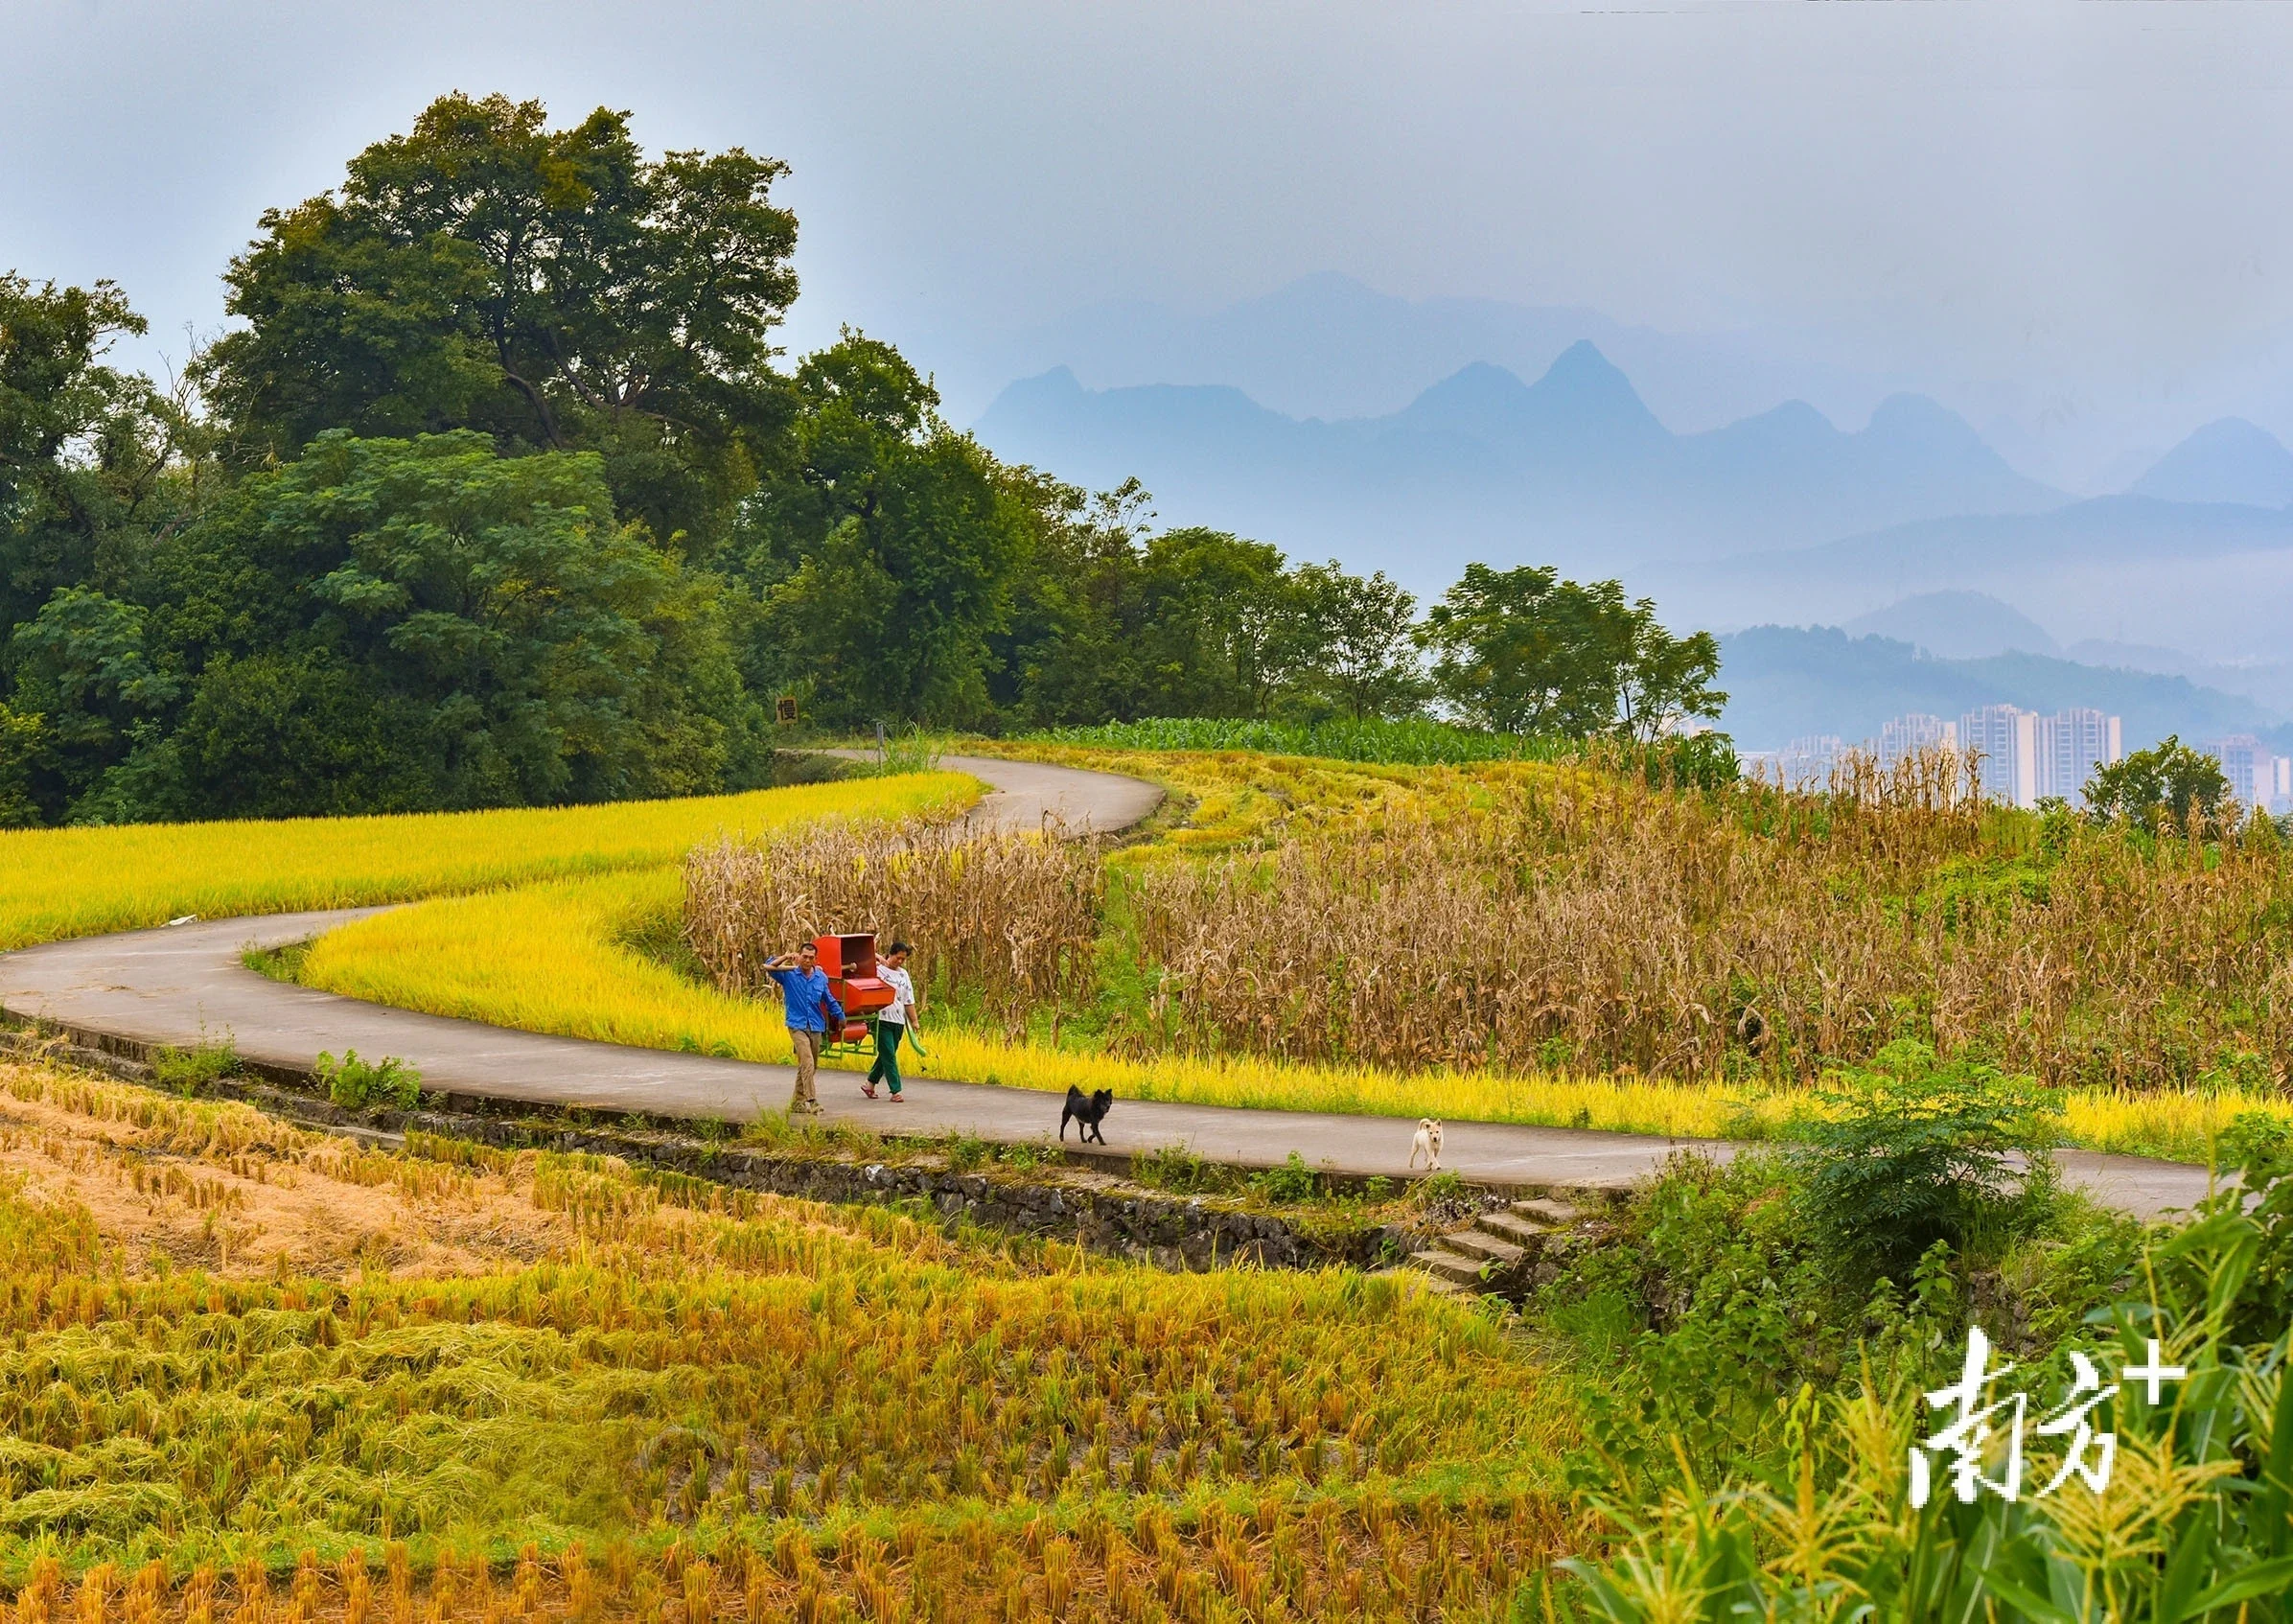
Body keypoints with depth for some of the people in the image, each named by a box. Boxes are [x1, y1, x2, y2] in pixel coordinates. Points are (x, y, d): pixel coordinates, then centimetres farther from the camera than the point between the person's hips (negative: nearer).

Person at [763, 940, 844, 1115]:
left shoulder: (821, 977, 8)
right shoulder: (789, 974, -3)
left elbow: (829, 1000, 21)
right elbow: (769, 967, -16)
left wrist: (840, 1015, 29)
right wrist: (786, 957, -17)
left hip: (816, 1027, 5)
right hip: (797, 1026, -5)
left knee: (808, 1067, 11)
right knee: (807, 1063, -19)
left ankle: (796, 1102, 22)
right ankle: (811, 1101, -22)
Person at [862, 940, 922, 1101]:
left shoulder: (903, 974, 14)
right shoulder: (877, 970, -4)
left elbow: (909, 1000, 15)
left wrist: (914, 1020, 11)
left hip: (898, 1021, 6)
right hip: (882, 1020, -6)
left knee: (887, 1056, 12)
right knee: (889, 1056, -8)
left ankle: (870, 1084, 26)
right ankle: (895, 1091, -9)